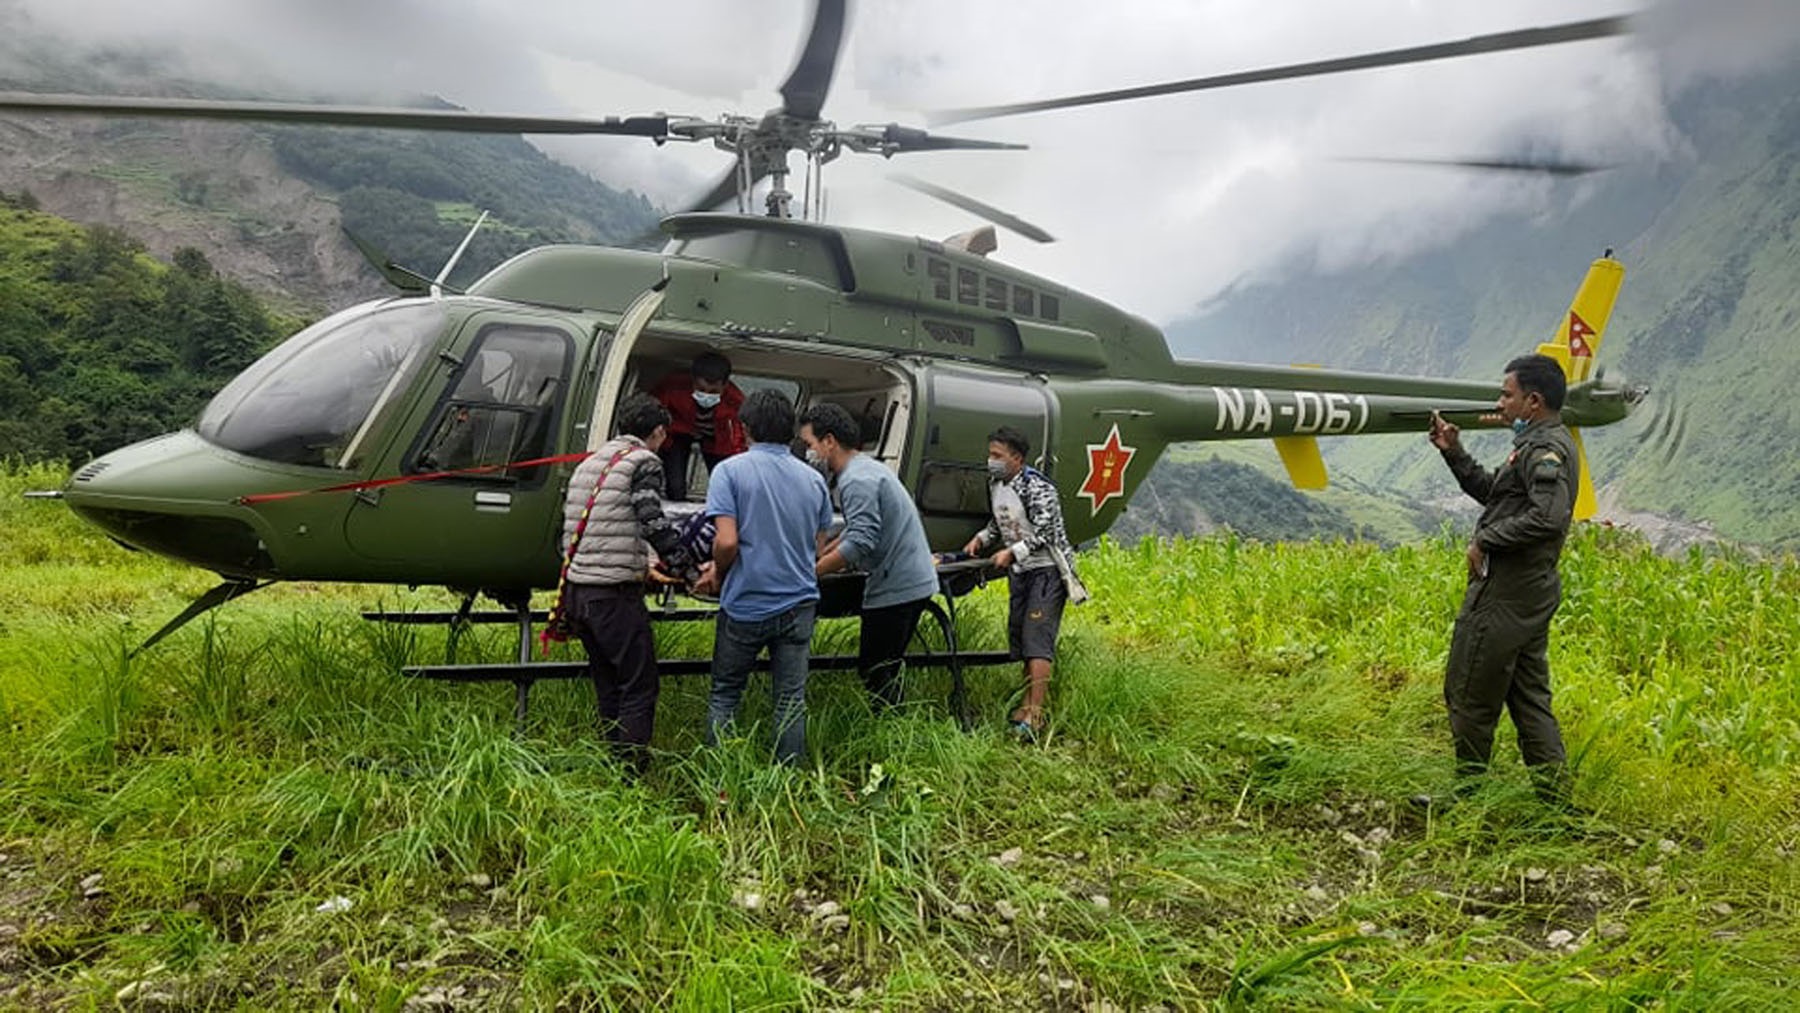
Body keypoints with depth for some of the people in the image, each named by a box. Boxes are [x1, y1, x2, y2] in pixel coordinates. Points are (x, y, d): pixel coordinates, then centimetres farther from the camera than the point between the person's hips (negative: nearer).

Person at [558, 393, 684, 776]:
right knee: (640, 687, -3)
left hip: (576, 590, 8)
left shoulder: (589, 463, 21)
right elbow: (655, 524, -13)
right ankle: (631, 772, -5)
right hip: (614, 594, -8)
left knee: (608, 687, 15)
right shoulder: (644, 461, -4)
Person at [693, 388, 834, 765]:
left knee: (724, 695, 13)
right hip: (798, 603, 3)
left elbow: (726, 541, -18)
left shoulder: (730, 470, -9)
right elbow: (818, 547, 11)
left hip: (746, 605, -3)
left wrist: (718, 573, 2)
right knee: (791, 700, 10)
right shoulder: (813, 479, 5)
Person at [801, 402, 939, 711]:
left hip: (895, 588, -10)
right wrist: (819, 555, 21)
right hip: (914, 581, 10)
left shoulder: (857, 481, -17)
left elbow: (861, 543, -24)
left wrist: (812, 571, -17)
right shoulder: (866, 466, 16)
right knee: (888, 668, 17)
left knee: (876, 670, -3)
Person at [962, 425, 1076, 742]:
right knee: (1018, 637, 12)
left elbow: (1044, 534, -22)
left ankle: (1035, 715, -18)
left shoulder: (1037, 488, -19)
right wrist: (982, 538, 6)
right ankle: (1029, 702, 23)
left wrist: (1011, 553, -24)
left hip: (1047, 570, -9)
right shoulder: (996, 485, 7)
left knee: (1037, 638, -16)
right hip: (1020, 571, 9)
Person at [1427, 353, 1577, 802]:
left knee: (1469, 695, 1)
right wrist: (1454, 453, 16)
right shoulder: (1540, 444, 17)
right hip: (1528, 591, 10)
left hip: (1504, 595, -10)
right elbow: (1492, 492, 25)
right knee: (1529, 698, 14)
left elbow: (1548, 517, -29)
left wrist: (1485, 539, -20)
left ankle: (1468, 792, 13)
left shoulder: (1546, 448, -16)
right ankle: (1553, 797, 18)